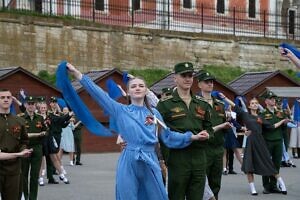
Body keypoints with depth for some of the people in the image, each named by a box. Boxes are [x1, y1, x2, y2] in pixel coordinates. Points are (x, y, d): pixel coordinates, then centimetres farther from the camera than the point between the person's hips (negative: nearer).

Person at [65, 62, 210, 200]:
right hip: (128, 162, -2)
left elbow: (168, 136, 14)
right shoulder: (121, 110, 5)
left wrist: (192, 137, 7)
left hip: (150, 162, 2)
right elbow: (99, 94, 0)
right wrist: (76, 73, -6)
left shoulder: (154, 113, 12)